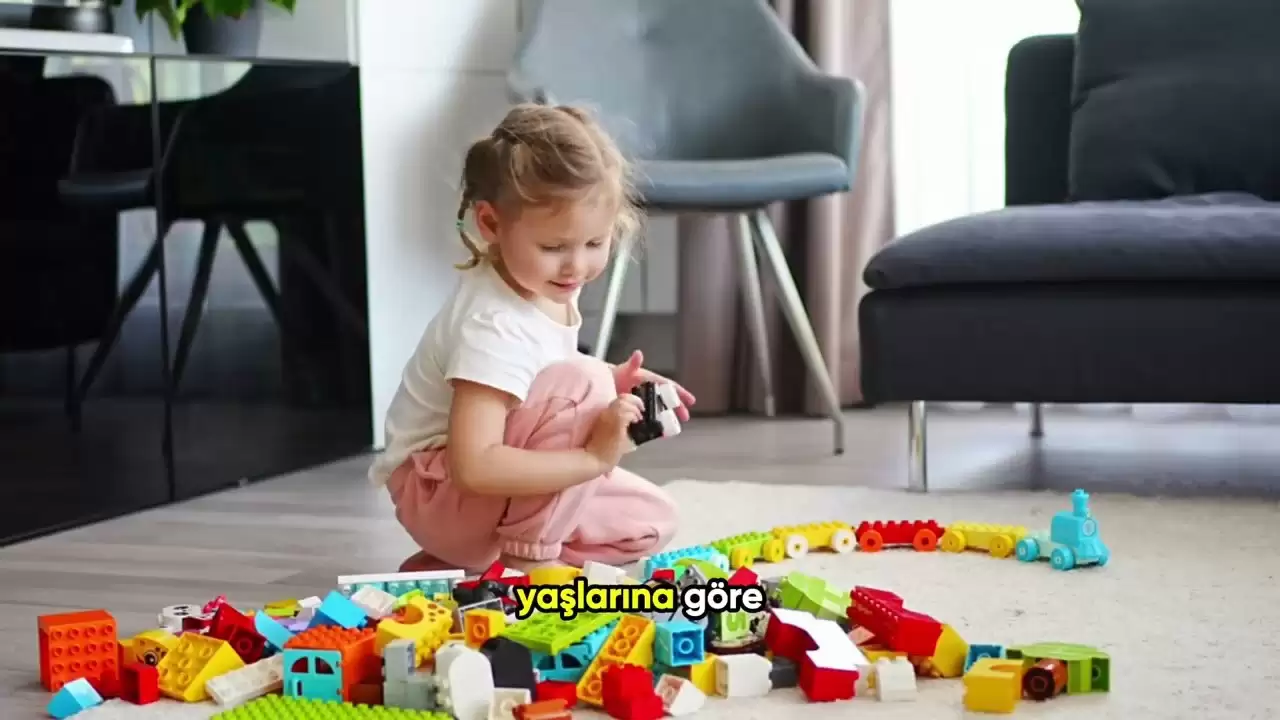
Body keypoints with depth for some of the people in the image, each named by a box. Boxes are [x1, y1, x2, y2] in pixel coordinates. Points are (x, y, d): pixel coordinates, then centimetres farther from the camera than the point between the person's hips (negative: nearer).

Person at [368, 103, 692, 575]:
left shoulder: (546, 283, -4)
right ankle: (527, 558, -17)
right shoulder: (493, 324, -30)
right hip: (439, 490, -10)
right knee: (581, 381, -27)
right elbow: (473, 467, -37)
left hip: (499, 487, 10)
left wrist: (612, 381, -3)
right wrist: (594, 457, -35)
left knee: (652, 520, 5)